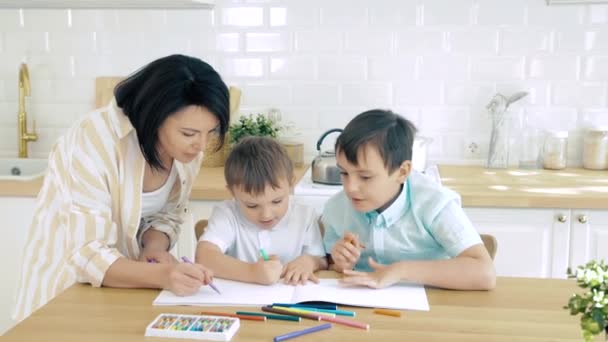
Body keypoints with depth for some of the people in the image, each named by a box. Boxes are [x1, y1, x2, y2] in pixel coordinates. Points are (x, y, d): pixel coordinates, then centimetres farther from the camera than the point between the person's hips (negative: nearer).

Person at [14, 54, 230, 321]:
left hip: (126, 274, 3)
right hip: (70, 278, -3)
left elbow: (167, 213, 1)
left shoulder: (188, 146, -11)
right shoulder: (96, 141, -27)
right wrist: (160, 276, -41)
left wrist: (154, 247, -19)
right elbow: (87, 254, -27)